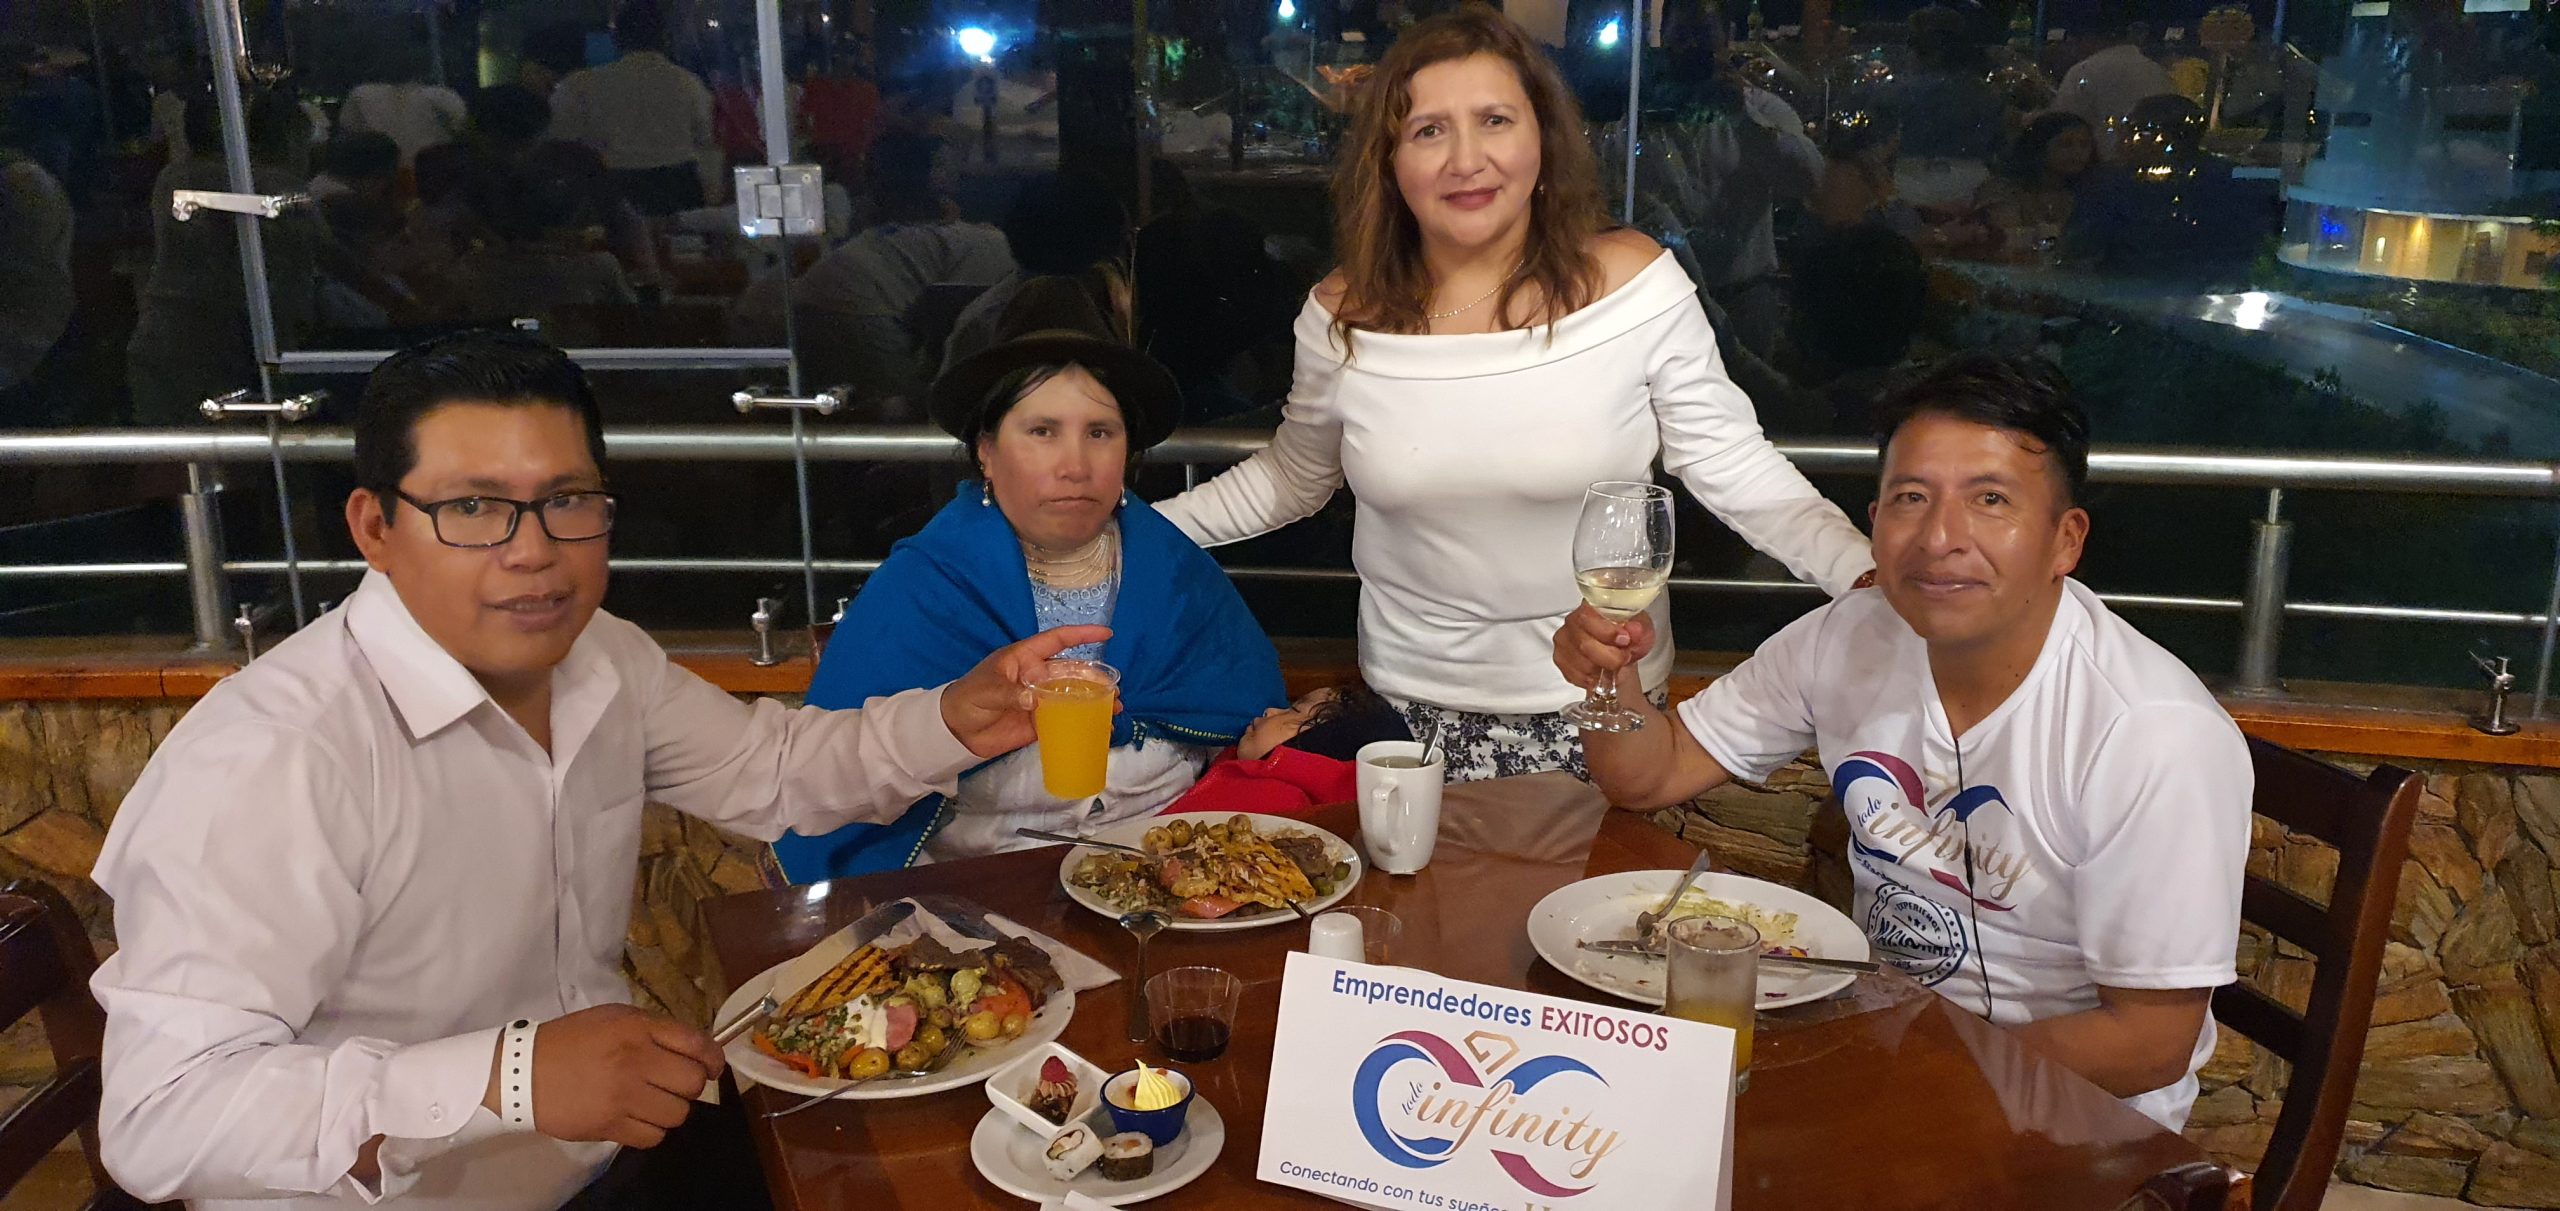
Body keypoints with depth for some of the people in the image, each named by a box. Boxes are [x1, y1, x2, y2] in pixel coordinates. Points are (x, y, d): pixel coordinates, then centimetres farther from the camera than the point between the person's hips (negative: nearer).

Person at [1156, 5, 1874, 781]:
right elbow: (1289, 480, 9)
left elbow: (1741, 474, -7)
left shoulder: (1633, 282, -12)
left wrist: (1871, 575, -21)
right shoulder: (1344, 315, -7)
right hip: (1414, 709, 2)